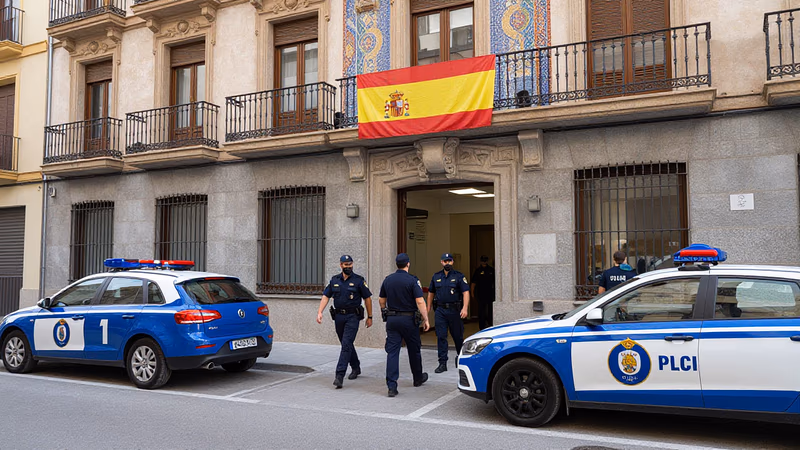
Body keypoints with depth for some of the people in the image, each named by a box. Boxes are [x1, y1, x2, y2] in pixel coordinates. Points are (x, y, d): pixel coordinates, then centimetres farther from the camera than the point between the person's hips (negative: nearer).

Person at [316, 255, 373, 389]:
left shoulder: (359, 280, -4)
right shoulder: (334, 280, 7)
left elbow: (367, 298, 1)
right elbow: (325, 297, 6)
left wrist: (370, 317, 2)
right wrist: (320, 312, -7)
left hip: (353, 317, -5)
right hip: (339, 316, 5)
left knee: (346, 344, -13)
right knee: (346, 344, 16)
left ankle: (340, 375, -17)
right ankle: (356, 368, 36)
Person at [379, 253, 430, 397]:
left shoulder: (388, 280, 4)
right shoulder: (412, 280, -10)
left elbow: (381, 300, 13)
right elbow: (420, 301, -16)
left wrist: (385, 313, 29)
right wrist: (425, 319, -10)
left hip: (392, 319, 3)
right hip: (408, 319, -3)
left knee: (392, 352, 0)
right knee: (414, 350, 15)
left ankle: (392, 386, -7)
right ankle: (418, 378, 34)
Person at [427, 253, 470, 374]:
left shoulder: (459, 276, -2)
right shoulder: (436, 276, 10)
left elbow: (466, 292, -9)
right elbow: (431, 293, 19)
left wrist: (465, 308, -21)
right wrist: (428, 309, 17)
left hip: (454, 310, -3)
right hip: (440, 310, 3)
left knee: (457, 336, 8)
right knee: (441, 337, -2)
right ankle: (442, 363, 1)